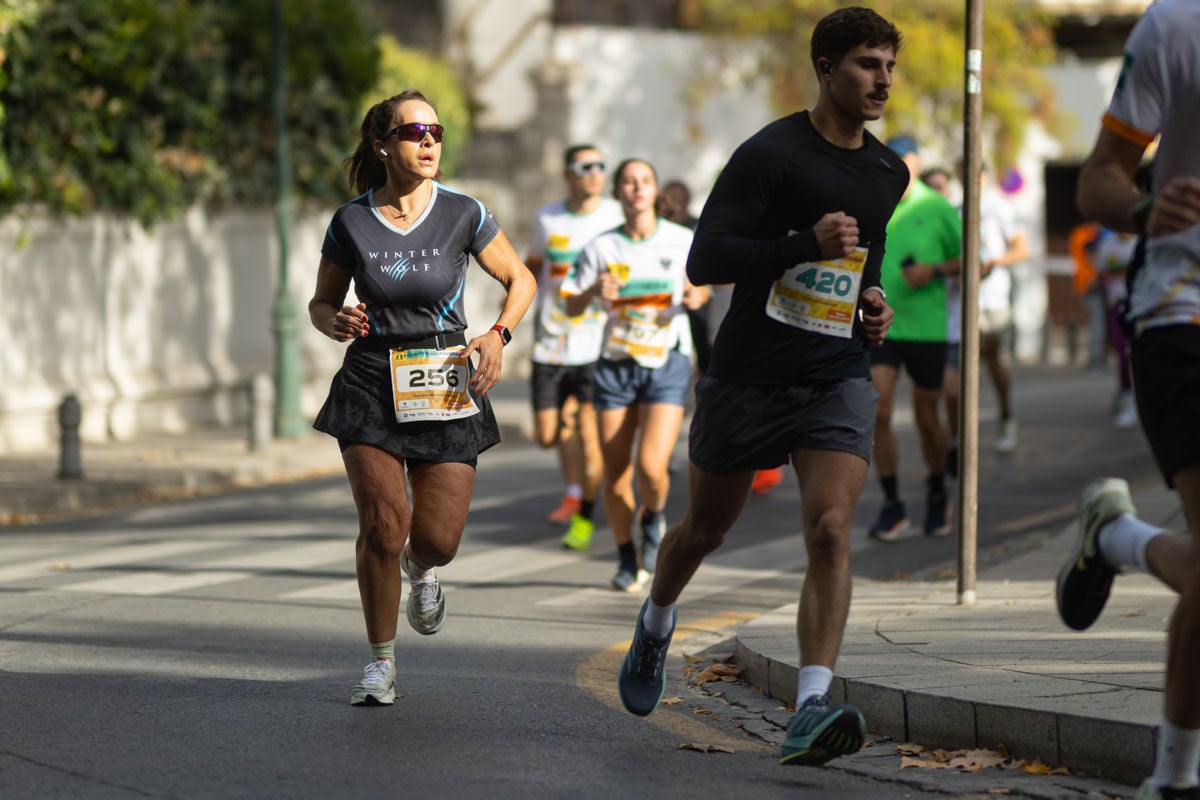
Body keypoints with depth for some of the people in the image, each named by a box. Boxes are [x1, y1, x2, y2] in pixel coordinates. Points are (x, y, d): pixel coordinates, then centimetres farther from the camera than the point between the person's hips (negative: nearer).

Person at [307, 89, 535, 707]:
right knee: (382, 525, -12)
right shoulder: (350, 223, -3)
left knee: (437, 540, -6)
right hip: (372, 384, 0)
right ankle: (381, 662, 7)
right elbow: (321, 303, 9)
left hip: (446, 385, 0)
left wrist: (498, 335, -10)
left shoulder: (463, 215, -4)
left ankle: (422, 571, 34)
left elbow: (520, 280, 8)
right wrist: (335, 322, -14)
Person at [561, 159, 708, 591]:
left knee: (651, 467, -18)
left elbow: (699, 287, 14)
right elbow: (572, 307, 4)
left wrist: (696, 297, -9)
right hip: (616, 365, 2)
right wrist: (594, 289, -16)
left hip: (667, 364, -2)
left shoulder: (681, 241, -1)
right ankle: (628, 559, 24)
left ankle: (654, 518, 16)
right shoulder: (601, 248, 0)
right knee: (615, 474, 3)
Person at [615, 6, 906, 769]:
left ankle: (812, 708, -27)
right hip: (749, 376, -3)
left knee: (830, 529, -19)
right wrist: (807, 243, -27)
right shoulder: (771, 154, -11)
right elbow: (704, 260, -17)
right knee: (705, 529, 15)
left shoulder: (889, 173, 10)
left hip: (839, 377, 3)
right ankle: (657, 625, 48)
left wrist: (872, 300, 11)